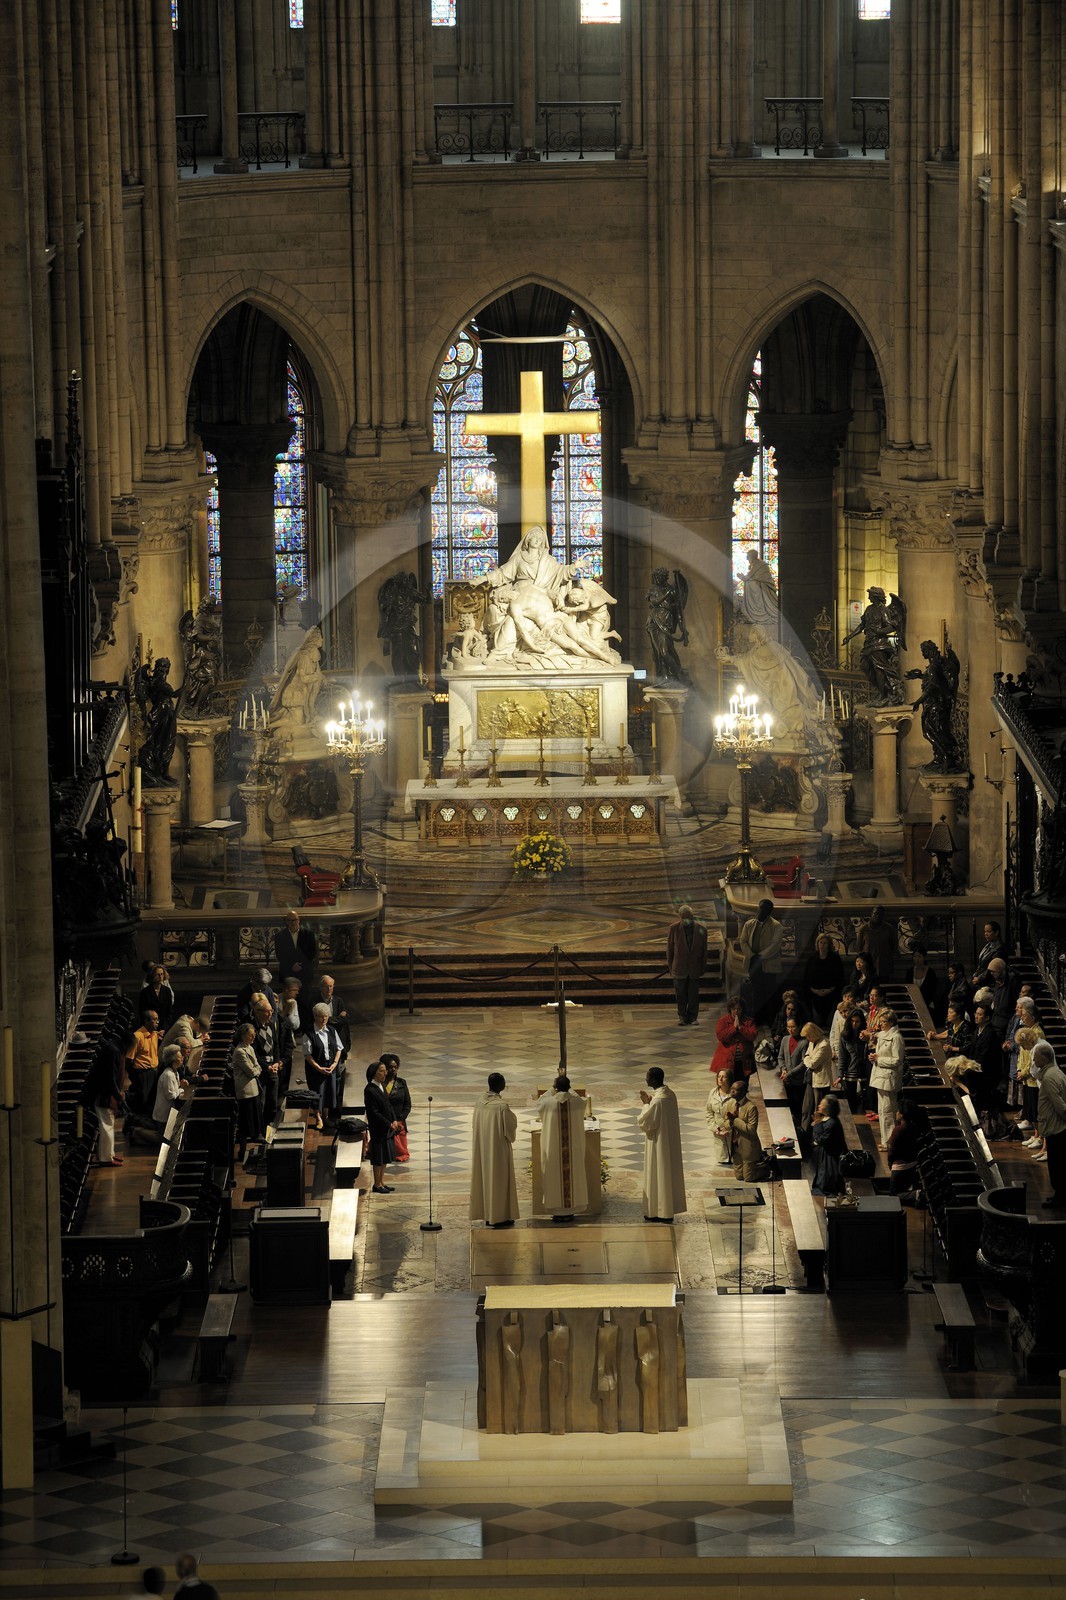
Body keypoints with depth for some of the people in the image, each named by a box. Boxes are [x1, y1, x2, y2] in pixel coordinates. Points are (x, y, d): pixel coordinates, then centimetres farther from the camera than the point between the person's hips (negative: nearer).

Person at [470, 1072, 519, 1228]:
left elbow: (477, 1126, 6)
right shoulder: (502, 1106, -22)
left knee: (485, 1178, 15)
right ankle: (499, 1216, 10)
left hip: (482, 1149, 6)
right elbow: (510, 1127, -13)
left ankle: (486, 1214, 22)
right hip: (498, 1149, -6)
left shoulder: (479, 1104, -3)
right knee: (498, 1180, 4)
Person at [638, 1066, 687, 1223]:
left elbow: (644, 1123, -19)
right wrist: (649, 1101, 7)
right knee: (670, 1173, 15)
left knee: (659, 1175, 1)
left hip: (658, 1143, -9)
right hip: (670, 1140, 9)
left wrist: (646, 1104, -8)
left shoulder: (657, 1100, -25)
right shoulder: (670, 1094, 3)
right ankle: (669, 1210, 23)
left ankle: (660, 1213, 7)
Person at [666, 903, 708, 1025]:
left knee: (693, 994, 6)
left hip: (695, 969, 1)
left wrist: (703, 967, 6)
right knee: (680, 994, 5)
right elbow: (669, 949, 0)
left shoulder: (701, 929, -5)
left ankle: (693, 1017, 17)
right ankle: (682, 1017, 17)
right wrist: (670, 967, 1)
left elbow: (704, 950, 4)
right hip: (679, 968, 0)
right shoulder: (673, 928, -7)